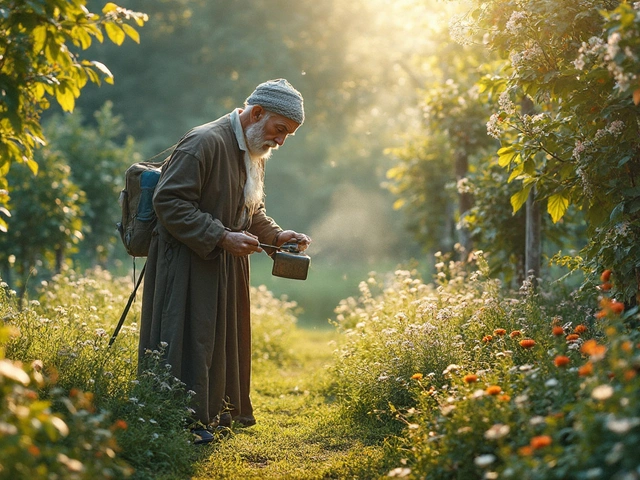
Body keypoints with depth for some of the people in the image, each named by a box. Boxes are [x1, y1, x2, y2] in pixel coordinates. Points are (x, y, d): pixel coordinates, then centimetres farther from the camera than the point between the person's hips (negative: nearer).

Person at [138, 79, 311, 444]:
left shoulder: (254, 153, 11)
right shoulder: (206, 142, -20)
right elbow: (169, 201, -24)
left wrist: (276, 235, 2)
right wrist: (222, 238, -28)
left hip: (226, 265, 9)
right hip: (188, 263, -9)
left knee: (225, 339, 15)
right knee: (190, 341, -4)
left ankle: (216, 412, 27)